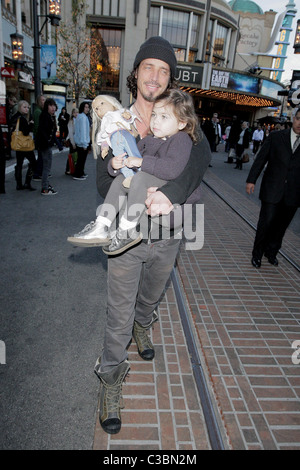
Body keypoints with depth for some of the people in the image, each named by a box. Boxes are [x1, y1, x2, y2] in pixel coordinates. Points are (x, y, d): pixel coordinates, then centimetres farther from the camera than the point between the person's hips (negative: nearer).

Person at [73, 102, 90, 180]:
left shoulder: (79, 116, 14)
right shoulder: (83, 117, -16)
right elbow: (83, 131, -21)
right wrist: (85, 144, -21)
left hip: (78, 142, 10)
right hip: (82, 142, -10)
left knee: (81, 159, 19)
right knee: (81, 159, -3)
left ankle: (81, 173, 29)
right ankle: (77, 175, 2)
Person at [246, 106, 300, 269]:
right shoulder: (276, 137, 0)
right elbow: (261, 159, 2)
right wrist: (251, 180, -3)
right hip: (272, 190, -2)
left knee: (281, 225, 12)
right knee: (266, 223, -1)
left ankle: (271, 252, 32)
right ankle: (257, 254, 18)